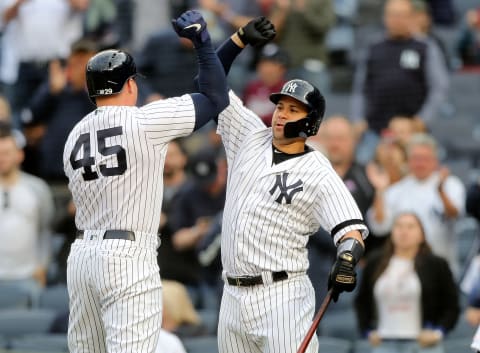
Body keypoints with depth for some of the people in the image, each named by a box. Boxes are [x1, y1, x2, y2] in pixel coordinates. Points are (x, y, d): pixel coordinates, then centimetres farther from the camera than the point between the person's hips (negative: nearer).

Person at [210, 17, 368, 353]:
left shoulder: (319, 174, -7)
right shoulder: (250, 138, 9)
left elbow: (351, 228, -16)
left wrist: (347, 260, -37)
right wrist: (241, 38, -2)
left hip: (282, 297, -6)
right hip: (233, 296, 6)